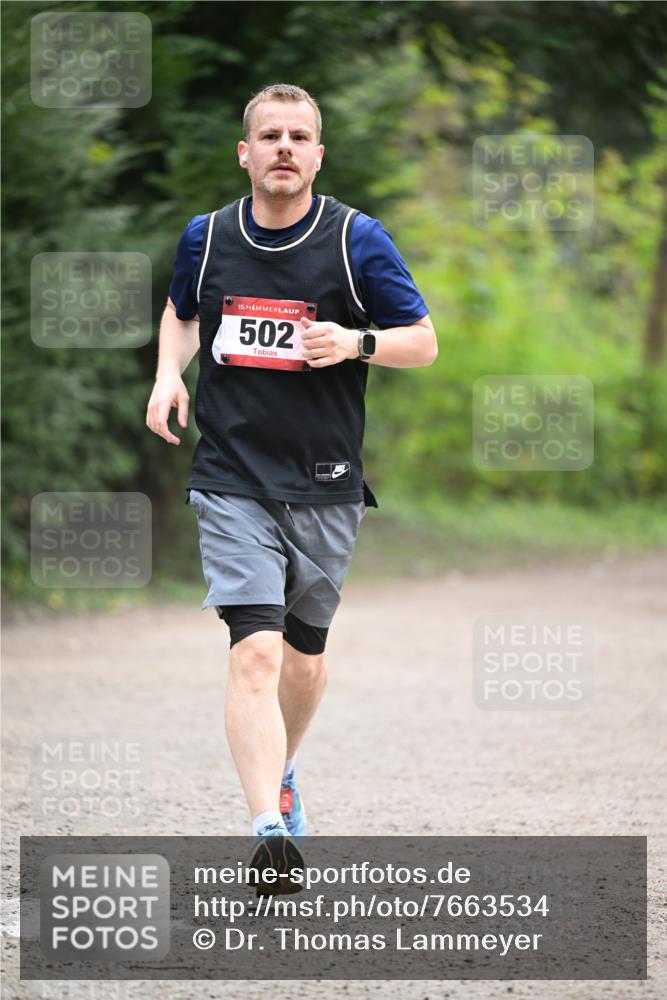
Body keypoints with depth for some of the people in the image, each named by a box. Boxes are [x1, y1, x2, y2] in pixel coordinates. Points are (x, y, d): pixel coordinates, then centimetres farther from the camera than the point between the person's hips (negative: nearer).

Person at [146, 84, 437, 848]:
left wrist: (357, 343, -19)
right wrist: (170, 373, 3)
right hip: (232, 483, -1)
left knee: (304, 652, 16)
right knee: (254, 652, -17)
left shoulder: (357, 239, -4)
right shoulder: (206, 237, 2)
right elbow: (182, 313, 23)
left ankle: (281, 771, 45)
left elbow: (424, 342, 1)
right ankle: (269, 829, -25)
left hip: (325, 484, 1)